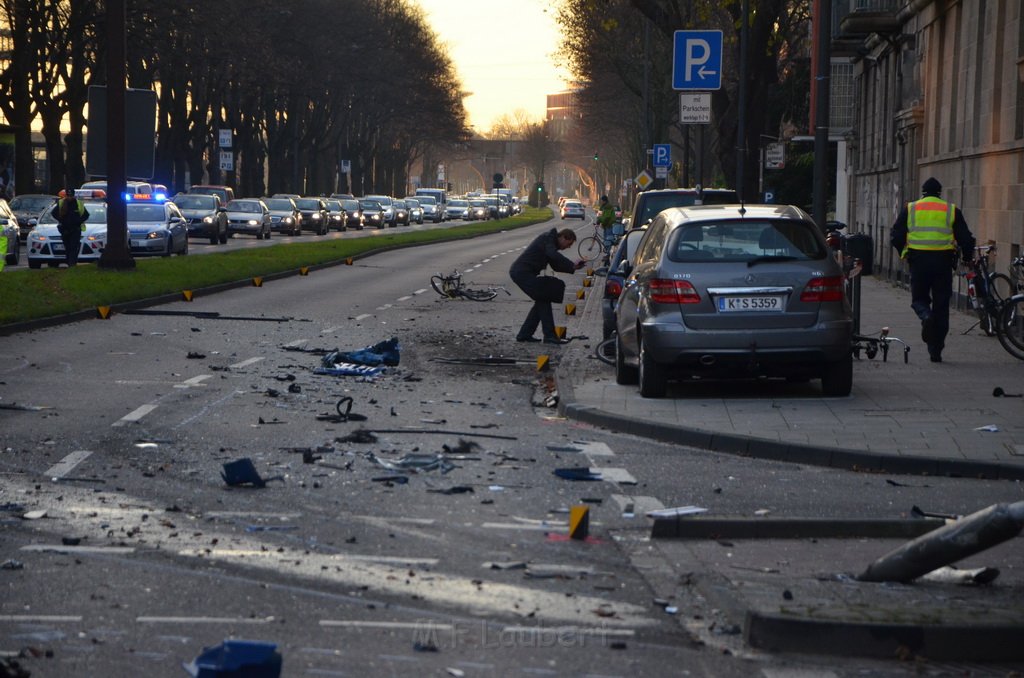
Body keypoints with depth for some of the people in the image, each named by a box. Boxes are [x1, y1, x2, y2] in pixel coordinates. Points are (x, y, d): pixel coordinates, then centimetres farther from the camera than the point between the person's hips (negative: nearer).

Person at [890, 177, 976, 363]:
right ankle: (936, 350, 7)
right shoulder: (951, 210, 6)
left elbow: (897, 235, 4)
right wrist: (968, 257, 20)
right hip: (943, 262, 0)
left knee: (919, 298, 14)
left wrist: (903, 253, 21)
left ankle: (926, 316, -22)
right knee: (941, 305, 7)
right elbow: (965, 238, 4)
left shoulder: (910, 209, 7)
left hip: (918, 260, 0)